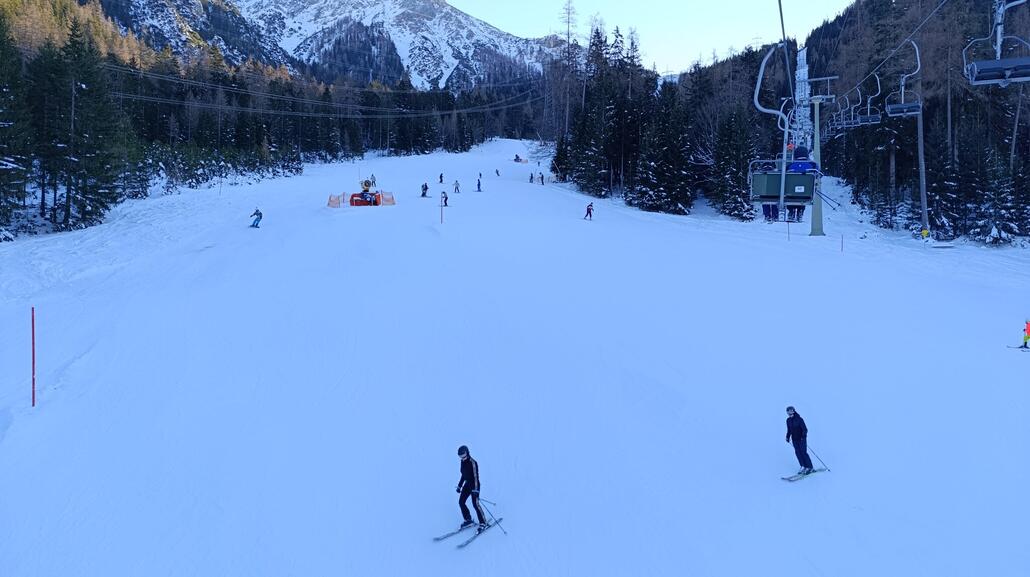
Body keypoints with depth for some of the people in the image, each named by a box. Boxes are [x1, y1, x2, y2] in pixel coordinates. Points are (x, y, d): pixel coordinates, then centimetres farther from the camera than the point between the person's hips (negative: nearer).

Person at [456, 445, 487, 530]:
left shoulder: (472, 463, -20)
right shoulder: (463, 462, 5)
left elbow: (476, 476, -23)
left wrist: (476, 490, -28)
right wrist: (459, 485, 20)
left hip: (474, 485, -8)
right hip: (467, 484, 8)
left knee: (475, 504, -12)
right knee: (461, 502, 5)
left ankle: (483, 523, -2)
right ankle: (468, 520, 19)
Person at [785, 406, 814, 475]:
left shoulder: (799, 419, -15)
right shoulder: (788, 420, 4)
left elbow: (805, 429, -17)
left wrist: (803, 436, -28)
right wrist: (788, 437, 6)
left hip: (801, 439, -6)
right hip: (795, 439, 6)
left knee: (803, 452, -8)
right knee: (798, 452, 1)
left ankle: (809, 467, 2)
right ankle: (803, 467, 9)